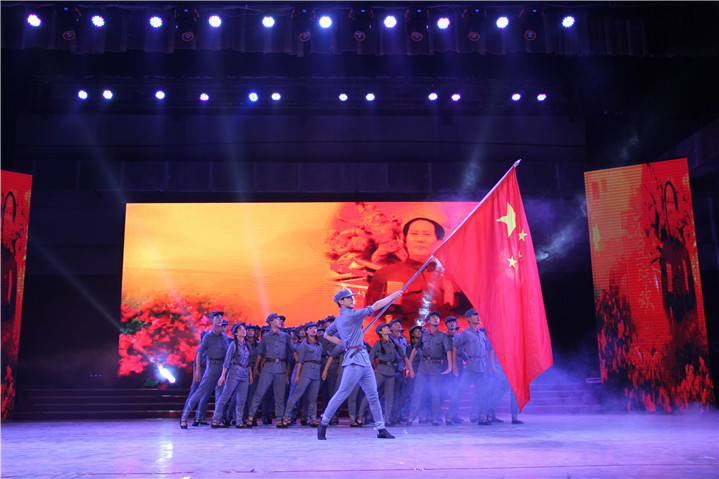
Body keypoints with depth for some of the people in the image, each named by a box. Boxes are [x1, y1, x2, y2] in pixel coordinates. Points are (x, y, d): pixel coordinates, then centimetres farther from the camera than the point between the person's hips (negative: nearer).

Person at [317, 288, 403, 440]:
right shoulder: (351, 315, -9)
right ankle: (323, 424, 4)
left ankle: (381, 429, 9)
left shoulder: (338, 319, 17)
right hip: (354, 360, -10)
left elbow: (327, 335, 29)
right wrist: (393, 296, 2)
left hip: (364, 360, 10)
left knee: (373, 395, 6)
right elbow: (376, 306, -7)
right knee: (342, 394, -6)